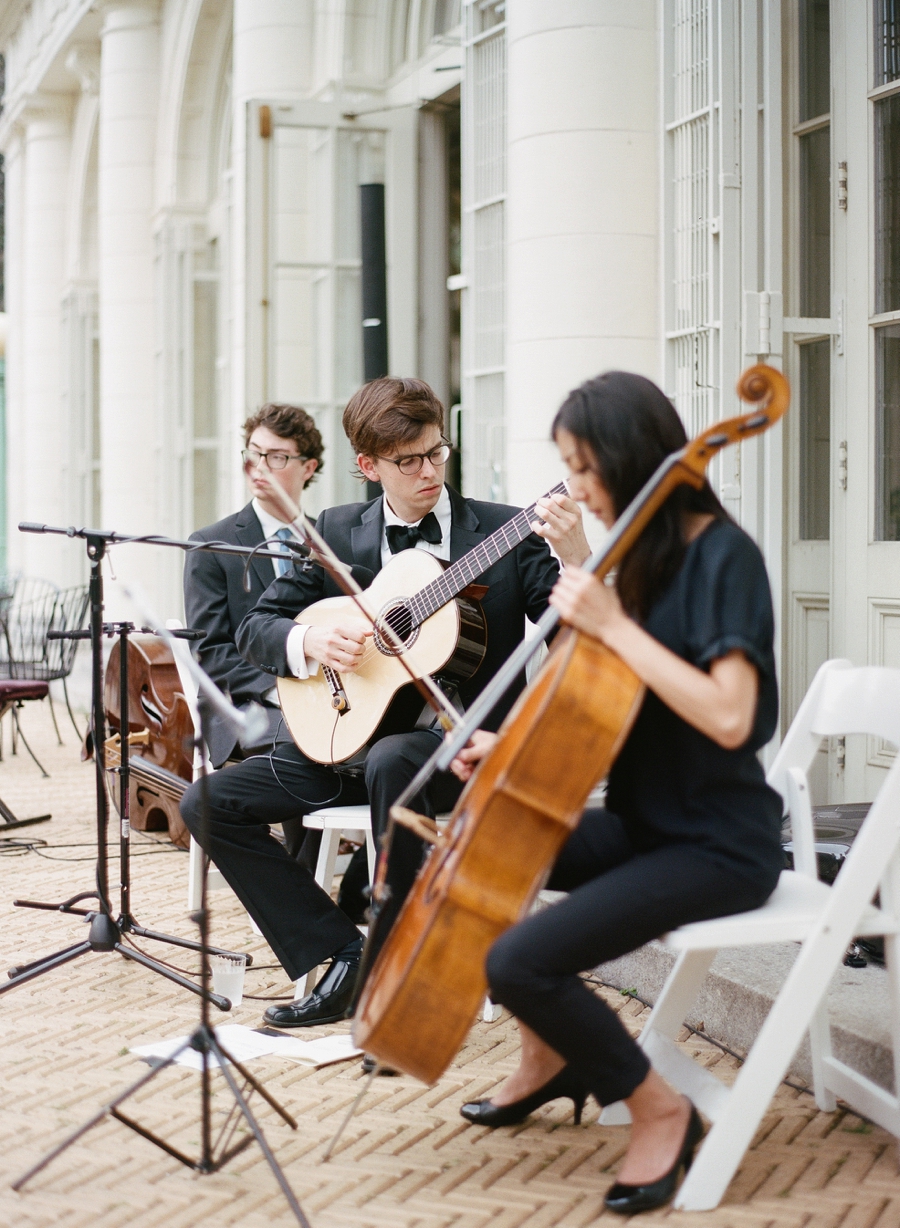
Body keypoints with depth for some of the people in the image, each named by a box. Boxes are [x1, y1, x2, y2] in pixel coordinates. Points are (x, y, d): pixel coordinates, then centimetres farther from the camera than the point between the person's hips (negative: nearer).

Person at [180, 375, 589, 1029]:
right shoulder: (337, 532, 9)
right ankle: (343, 956, -5)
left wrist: (577, 560, -28)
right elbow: (256, 626, 11)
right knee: (209, 803, -9)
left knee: (392, 762, -39)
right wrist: (309, 642, -11)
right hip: (345, 732, 5)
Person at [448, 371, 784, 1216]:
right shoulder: (640, 553, 9)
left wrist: (613, 625, -25)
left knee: (519, 962, -23)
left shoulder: (721, 556, -17)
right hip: (643, 820, 9)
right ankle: (548, 1058, 22)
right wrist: (516, 747, 1)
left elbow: (728, 717, -29)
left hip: (716, 843, -9)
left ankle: (660, 1111, -1)